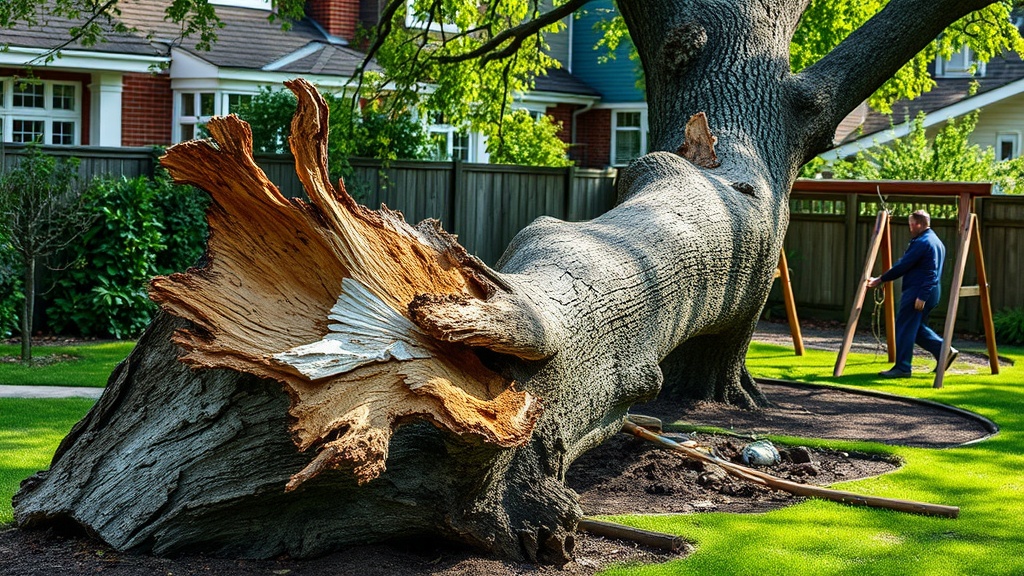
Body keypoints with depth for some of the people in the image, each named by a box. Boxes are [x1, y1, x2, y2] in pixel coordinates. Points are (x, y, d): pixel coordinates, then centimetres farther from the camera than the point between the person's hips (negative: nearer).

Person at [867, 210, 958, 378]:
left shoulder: (921, 242, -14)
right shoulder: (937, 242, 18)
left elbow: (903, 266, -13)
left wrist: (880, 280, -5)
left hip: (917, 292, -10)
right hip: (931, 292, 10)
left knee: (904, 328, -6)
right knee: (918, 328, 18)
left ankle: (902, 368, -4)